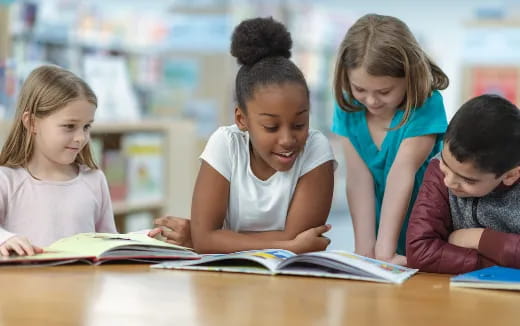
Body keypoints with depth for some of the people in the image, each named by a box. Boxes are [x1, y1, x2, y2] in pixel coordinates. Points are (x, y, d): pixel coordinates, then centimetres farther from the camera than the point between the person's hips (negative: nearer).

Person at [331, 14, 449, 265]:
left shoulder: (426, 105, -17)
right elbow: (359, 177, -13)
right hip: (382, 232, 3)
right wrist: (365, 248, -22)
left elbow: (402, 172, -25)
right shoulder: (348, 106, -7)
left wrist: (385, 252, -30)